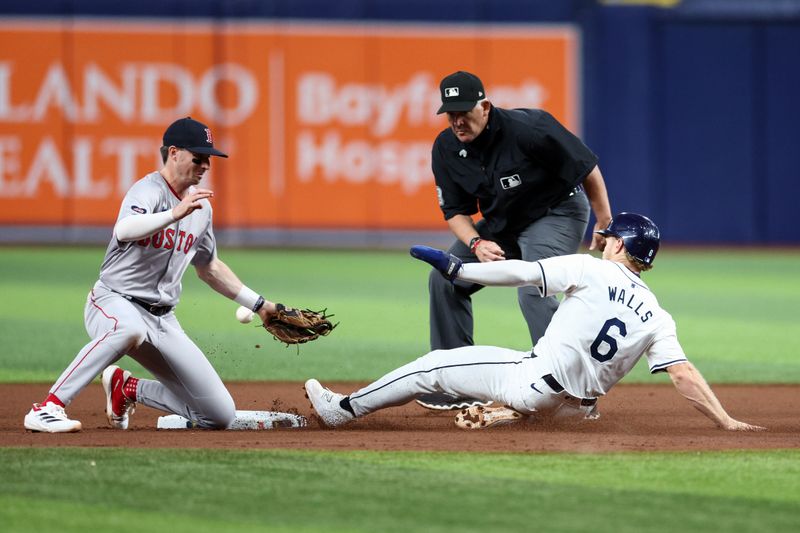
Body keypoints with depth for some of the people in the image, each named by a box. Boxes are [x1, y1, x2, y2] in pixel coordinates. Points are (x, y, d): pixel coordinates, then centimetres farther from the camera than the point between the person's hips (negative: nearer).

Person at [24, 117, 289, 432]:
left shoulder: (201, 205, 11)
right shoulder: (149, 190, -13)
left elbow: (210, 269, 26)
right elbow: (125, 231, -36)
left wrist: (258, 305, 22)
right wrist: (176, 214, -49)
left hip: (163, 320, 7)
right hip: (113, 302, -7)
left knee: (221, 415, -2)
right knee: (129, 329, -46)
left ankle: (128, 389, 20)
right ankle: (47, 409, -38)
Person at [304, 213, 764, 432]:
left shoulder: (591, 270, -7)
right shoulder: (657, 317, 4)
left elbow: (522, 273, -7)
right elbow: (685, 375, -7)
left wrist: (457, 269, 3)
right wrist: (727, 422, -7)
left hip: (535, 383, -5)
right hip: (574, 406, 5)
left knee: (436, 364, 9)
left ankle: (343, 409, 17)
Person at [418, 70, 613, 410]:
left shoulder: (527, 129, -30)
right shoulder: (446, 149, -11)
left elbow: (587, 168, -21)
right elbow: (454, 210, -1)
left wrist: (605, 225, -17)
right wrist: (477, 244, -22)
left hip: (557, 213, -7)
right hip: (501, 223, 7)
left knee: (532, 288, -29)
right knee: (445, 279, 2)